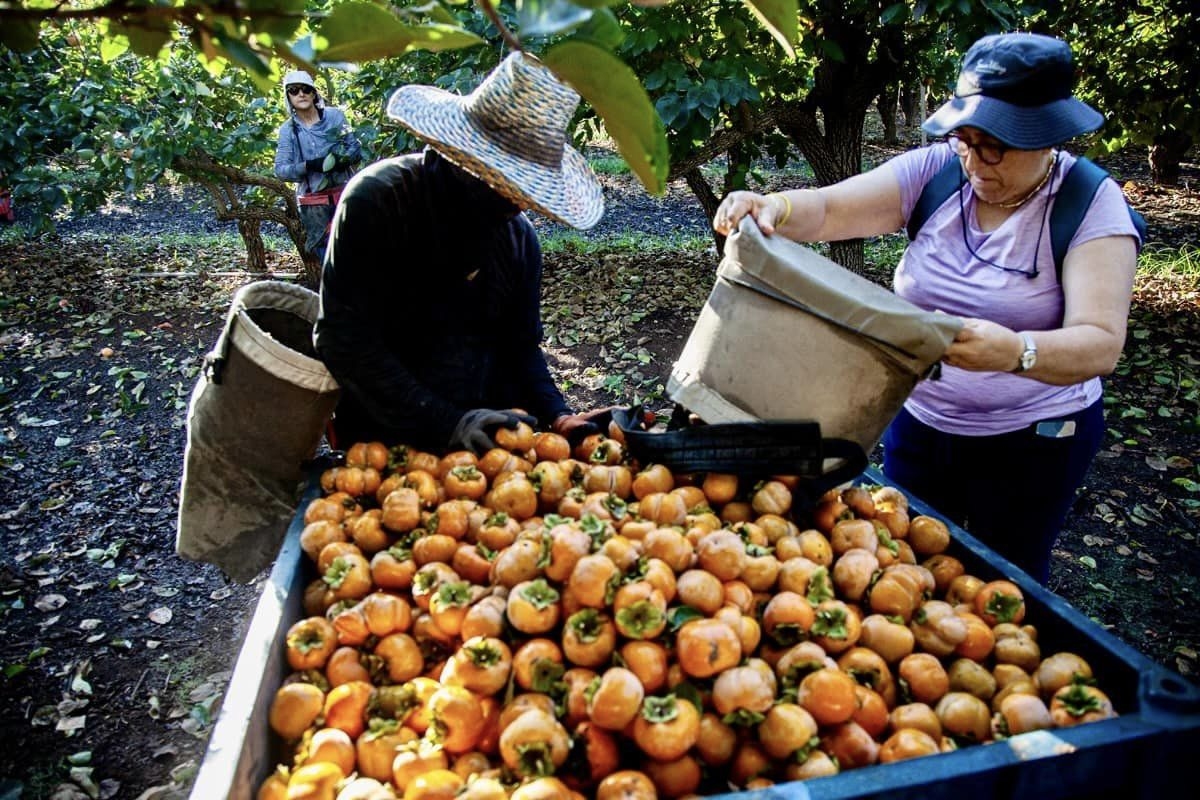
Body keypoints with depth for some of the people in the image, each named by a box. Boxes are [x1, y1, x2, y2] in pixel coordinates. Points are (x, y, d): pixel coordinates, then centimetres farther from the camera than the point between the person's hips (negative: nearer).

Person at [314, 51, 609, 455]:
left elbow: (521, 349, 10)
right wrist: (447, 423, -23)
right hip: (385, 445, -3)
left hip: (490, 440, 4)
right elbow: (343, 340, -17)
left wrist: (558, 418, -7)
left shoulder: (520, 236, 6)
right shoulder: (378, 198, -12)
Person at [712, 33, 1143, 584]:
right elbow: (829, 209, -19)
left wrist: (1015, 352, -49)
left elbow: (1100, 344, -29)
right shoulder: (935, 171, -10)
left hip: (1033, 440, -3)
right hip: (919, 419, 3)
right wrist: (774, 207, -42)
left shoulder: (1091, 207, -18)